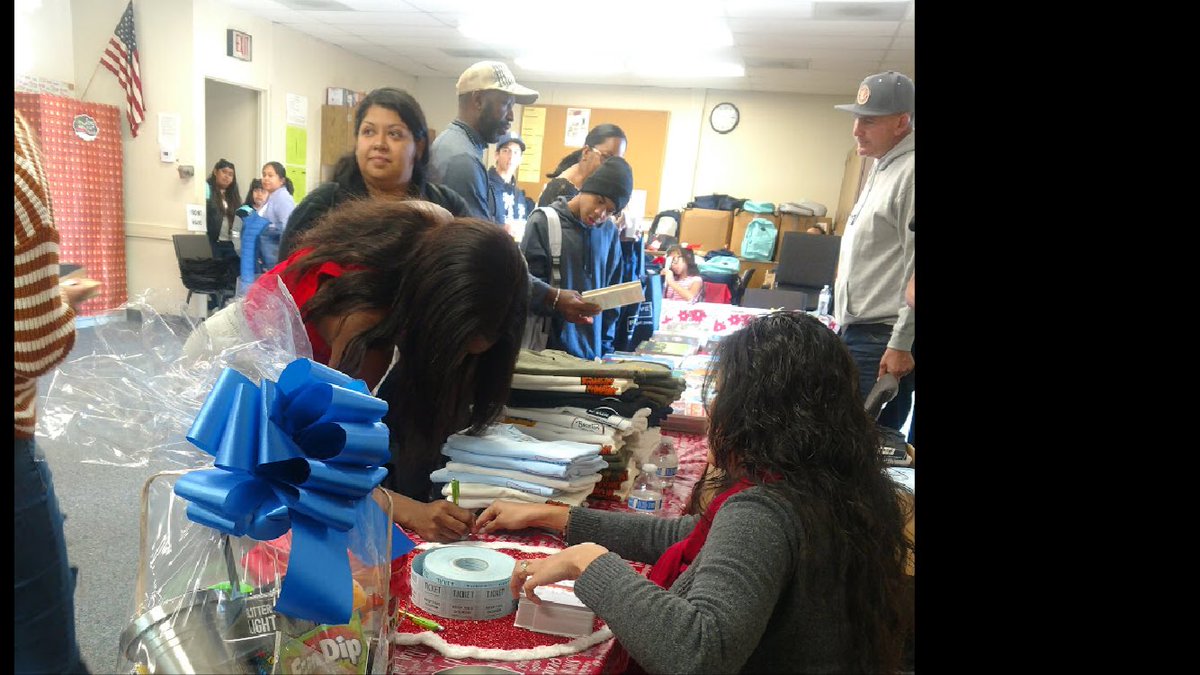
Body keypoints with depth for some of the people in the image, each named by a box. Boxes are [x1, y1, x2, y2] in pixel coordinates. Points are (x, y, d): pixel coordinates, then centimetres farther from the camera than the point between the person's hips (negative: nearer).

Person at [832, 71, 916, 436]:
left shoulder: (909, 172, -15)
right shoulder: (883, 166, 16)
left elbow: (915, 267, -19)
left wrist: (901, 344, -19)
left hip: (881, 338, -9)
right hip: (857, 329, 9)